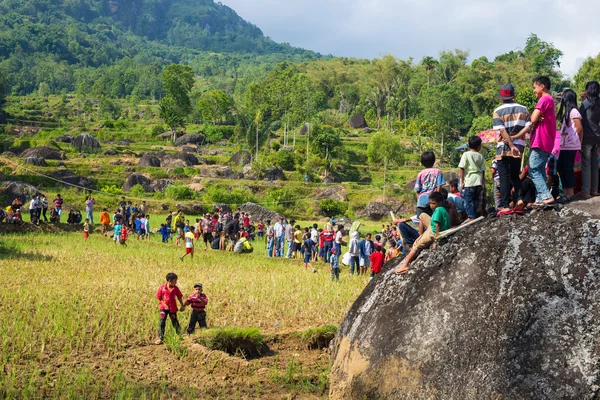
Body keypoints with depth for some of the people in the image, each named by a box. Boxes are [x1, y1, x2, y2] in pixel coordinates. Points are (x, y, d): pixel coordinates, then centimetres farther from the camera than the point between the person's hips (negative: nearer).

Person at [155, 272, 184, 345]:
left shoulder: (175, 288, 0)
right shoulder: (162, 287, -7)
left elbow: (179, 297, 9)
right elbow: (159, 298, -3)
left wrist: (182, 305, 5)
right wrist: (164, 305, -13)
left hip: (173, 308, 2)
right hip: (163, 308, -2)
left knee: (175, 322, 9)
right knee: (162, 322, -9)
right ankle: (160, 338, -6)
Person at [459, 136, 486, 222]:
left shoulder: (466, 154, -4)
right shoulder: (481, 156, 6)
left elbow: (462, 168, -7)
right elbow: (483, 170, 10)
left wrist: (462, 181, -2)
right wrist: (483, 182, 19)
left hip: (469, 181, -4)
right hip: (478, 181, 4)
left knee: (468, 200, -2)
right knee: (476, 199, 15)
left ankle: (471, 217, -8)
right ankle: (475, 215, 17)